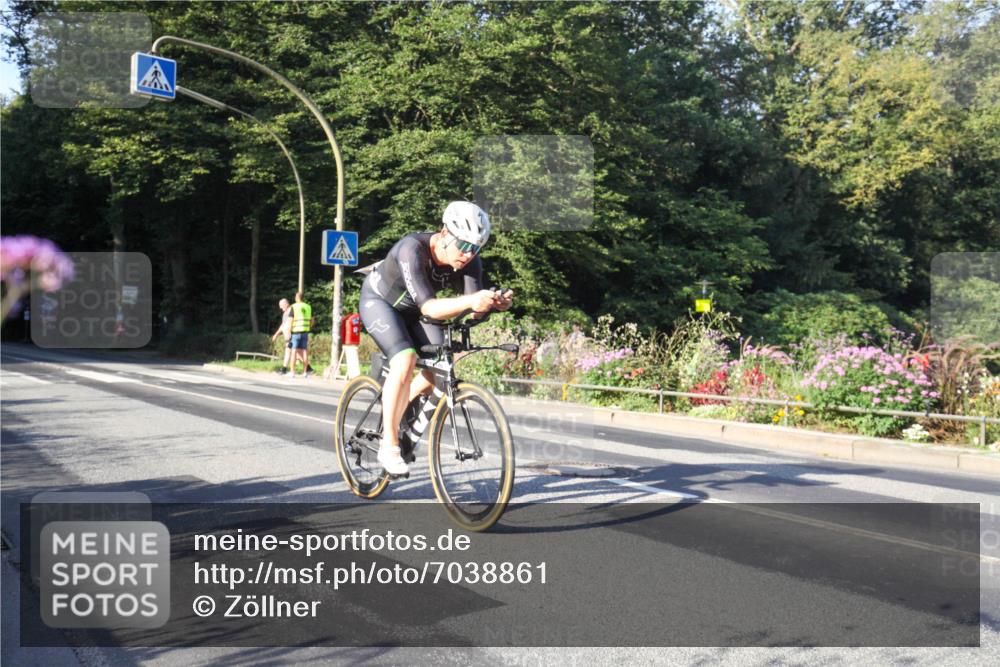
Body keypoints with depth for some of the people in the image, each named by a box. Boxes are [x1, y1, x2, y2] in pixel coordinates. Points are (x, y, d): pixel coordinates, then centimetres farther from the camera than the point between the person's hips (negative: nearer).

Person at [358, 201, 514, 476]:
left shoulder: (469, 260, -22)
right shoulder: (412, 249, -37)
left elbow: (473, 310, -29)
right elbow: (428, 307, -45)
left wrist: (494, 303, -50)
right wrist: (470, 301, -61)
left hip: (411, 309, 6)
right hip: (379, 300, -6)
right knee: (406, 360, -28)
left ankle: (395, 414, 17)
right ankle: (389, 446, -17)